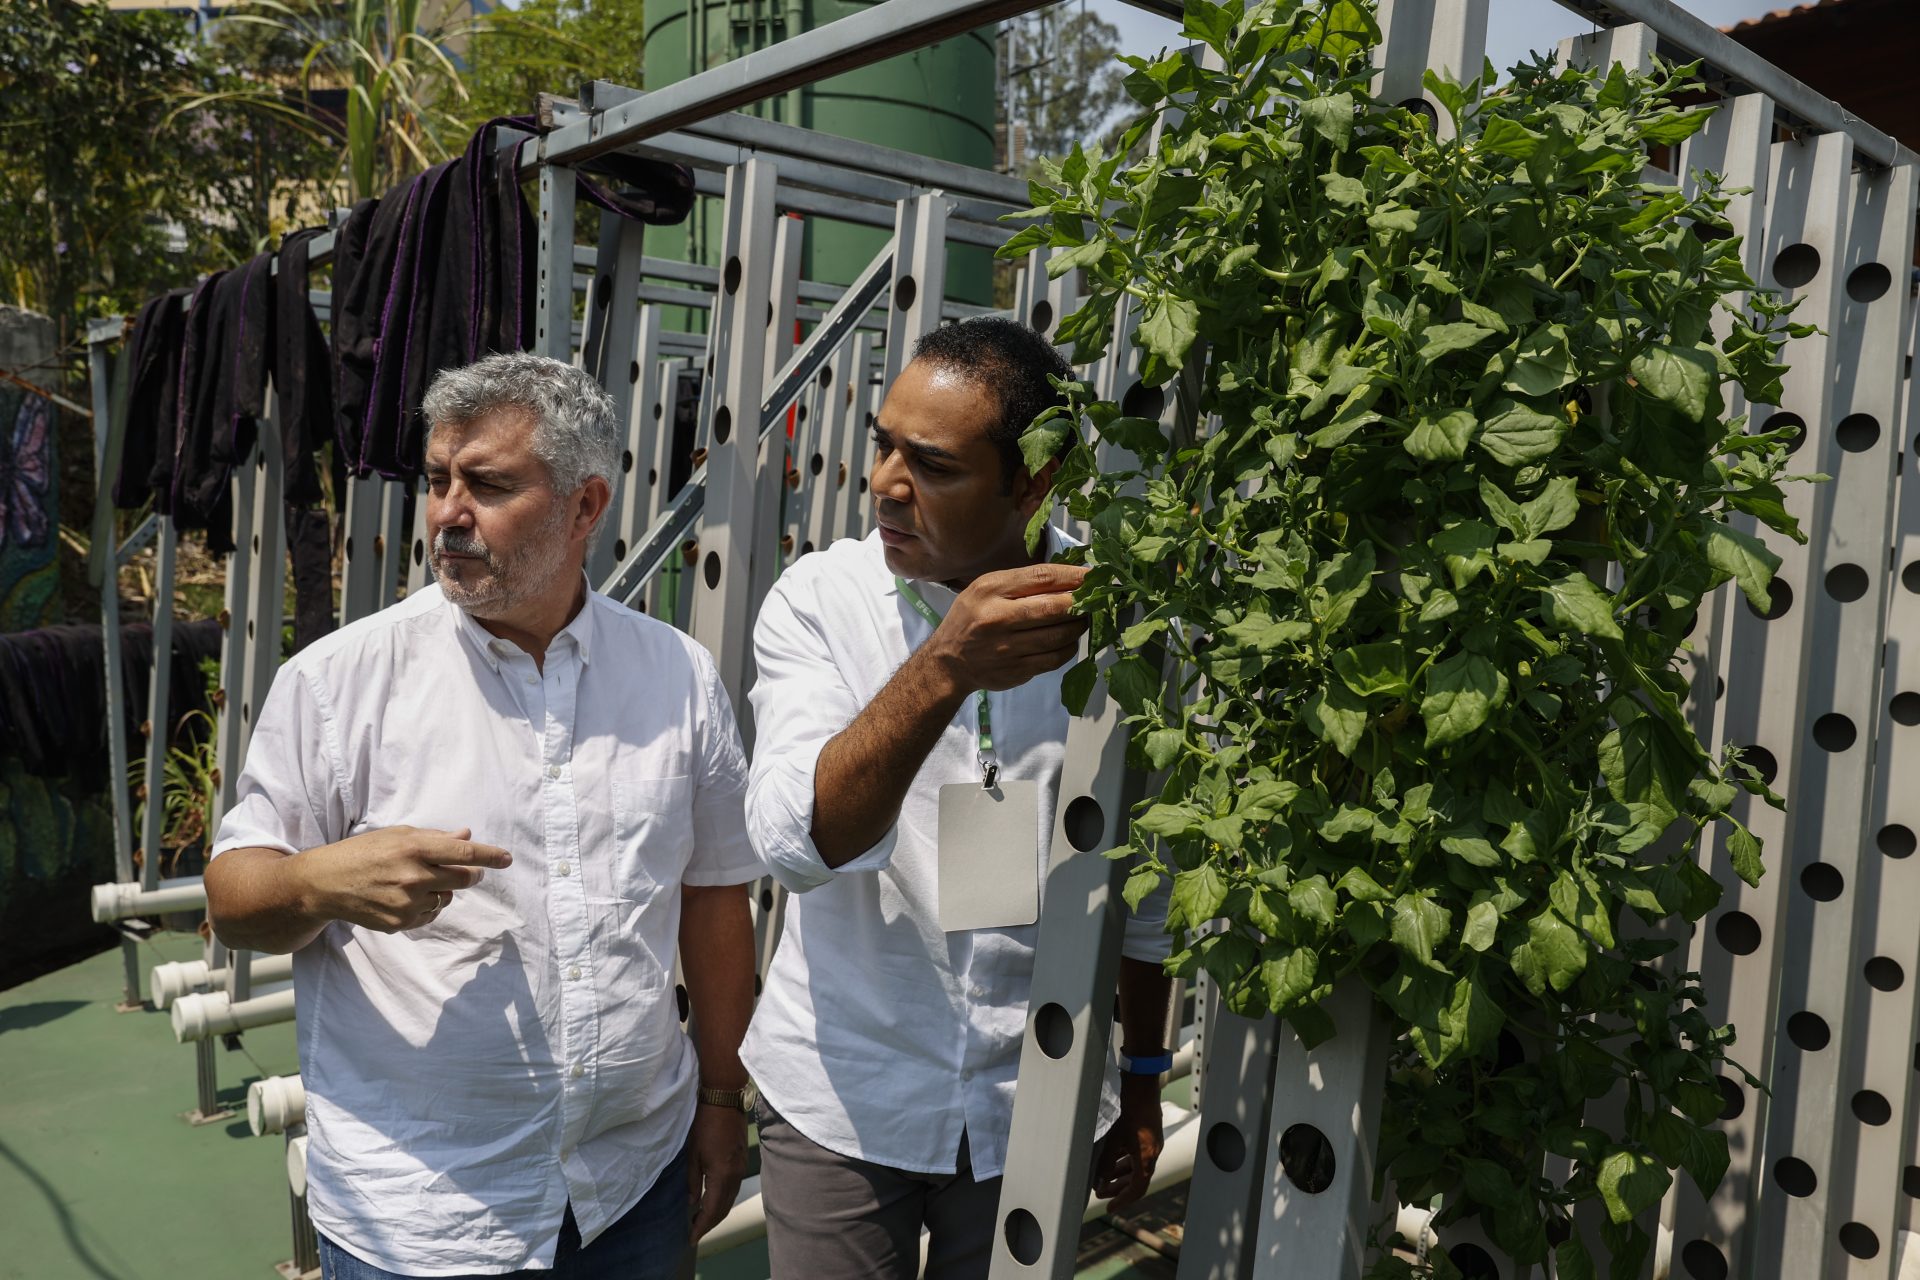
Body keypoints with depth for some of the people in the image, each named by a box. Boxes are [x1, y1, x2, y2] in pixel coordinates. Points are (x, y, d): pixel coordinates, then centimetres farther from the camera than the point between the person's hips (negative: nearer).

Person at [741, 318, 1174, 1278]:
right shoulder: (819, 597, -11)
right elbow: (796, 843, -25)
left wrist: (1142, 1083, 10)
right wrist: (943, 670, -39)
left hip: (1035, 1106, 1)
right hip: (843, 1095, -1)